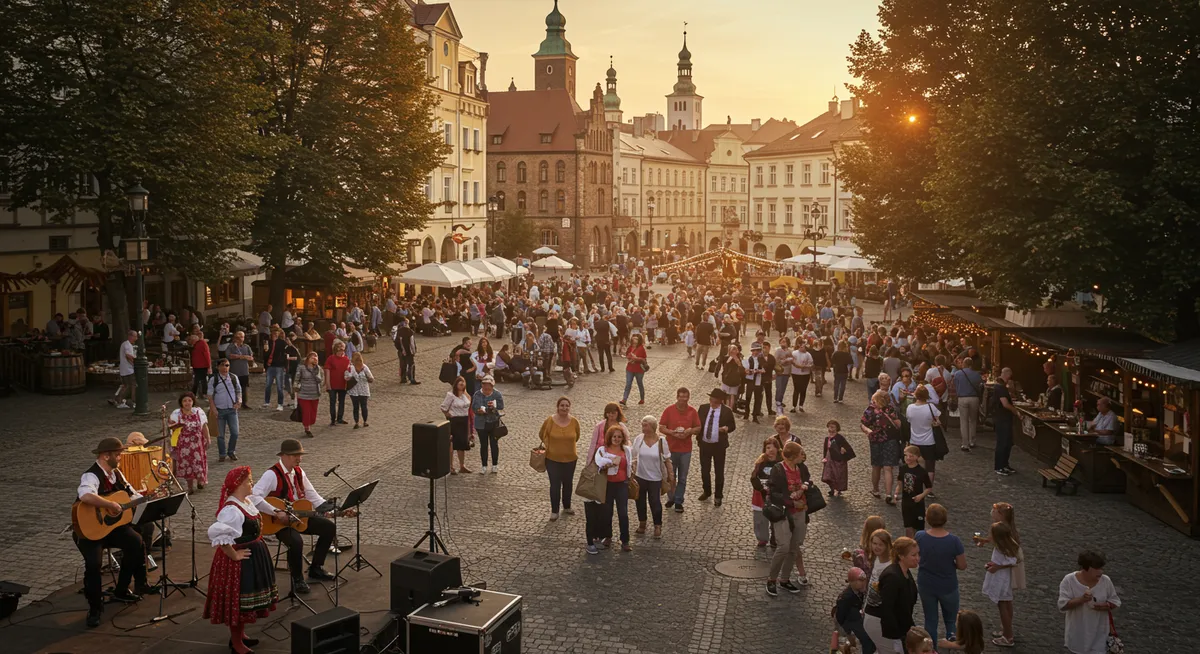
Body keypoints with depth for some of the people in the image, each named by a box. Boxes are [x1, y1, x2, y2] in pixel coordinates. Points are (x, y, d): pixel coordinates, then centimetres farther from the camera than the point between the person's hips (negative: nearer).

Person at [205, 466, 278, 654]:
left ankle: (240, 634, 37)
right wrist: (234, 555, -26)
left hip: (253, 556, 10)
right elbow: (218, 534, -37)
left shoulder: (246, 501, 4)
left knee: (246, 599, 21)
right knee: (238, 600, 4)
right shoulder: (232, 510, -27)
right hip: (241, 559, -10)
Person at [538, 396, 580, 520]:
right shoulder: (549, 421, -14)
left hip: (570, 459, 2)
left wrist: (567, 445, 8)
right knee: (555, 485, 1)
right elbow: (542, 435, 3)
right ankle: (554, 511, 15)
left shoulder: (574, 422, -8)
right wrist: (549, 445, 2)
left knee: (568, 483, 18)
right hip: (553, 459, -2)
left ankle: (567, 507, 38)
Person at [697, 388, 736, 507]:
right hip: (704, 444, 3)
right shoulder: (703, 408, -2)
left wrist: (726, 428, -21)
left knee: (719, 471, 8)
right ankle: (707, 492, 37)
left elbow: (733, 426, 0)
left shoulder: (727, 411, -10)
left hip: (719, 445, -3)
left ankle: (718, 496, 23)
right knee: (704, 470, 14)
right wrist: (698, 436, -8)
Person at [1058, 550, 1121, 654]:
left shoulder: (1105, 581, -12)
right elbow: (1062, 605, -22)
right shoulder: (1069, 580, -19)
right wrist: (1081, 599, -36)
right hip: (1078, 631, 0)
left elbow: (1115, 601, 0)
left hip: (1098, 632, 1)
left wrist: (1105, 606, -23)